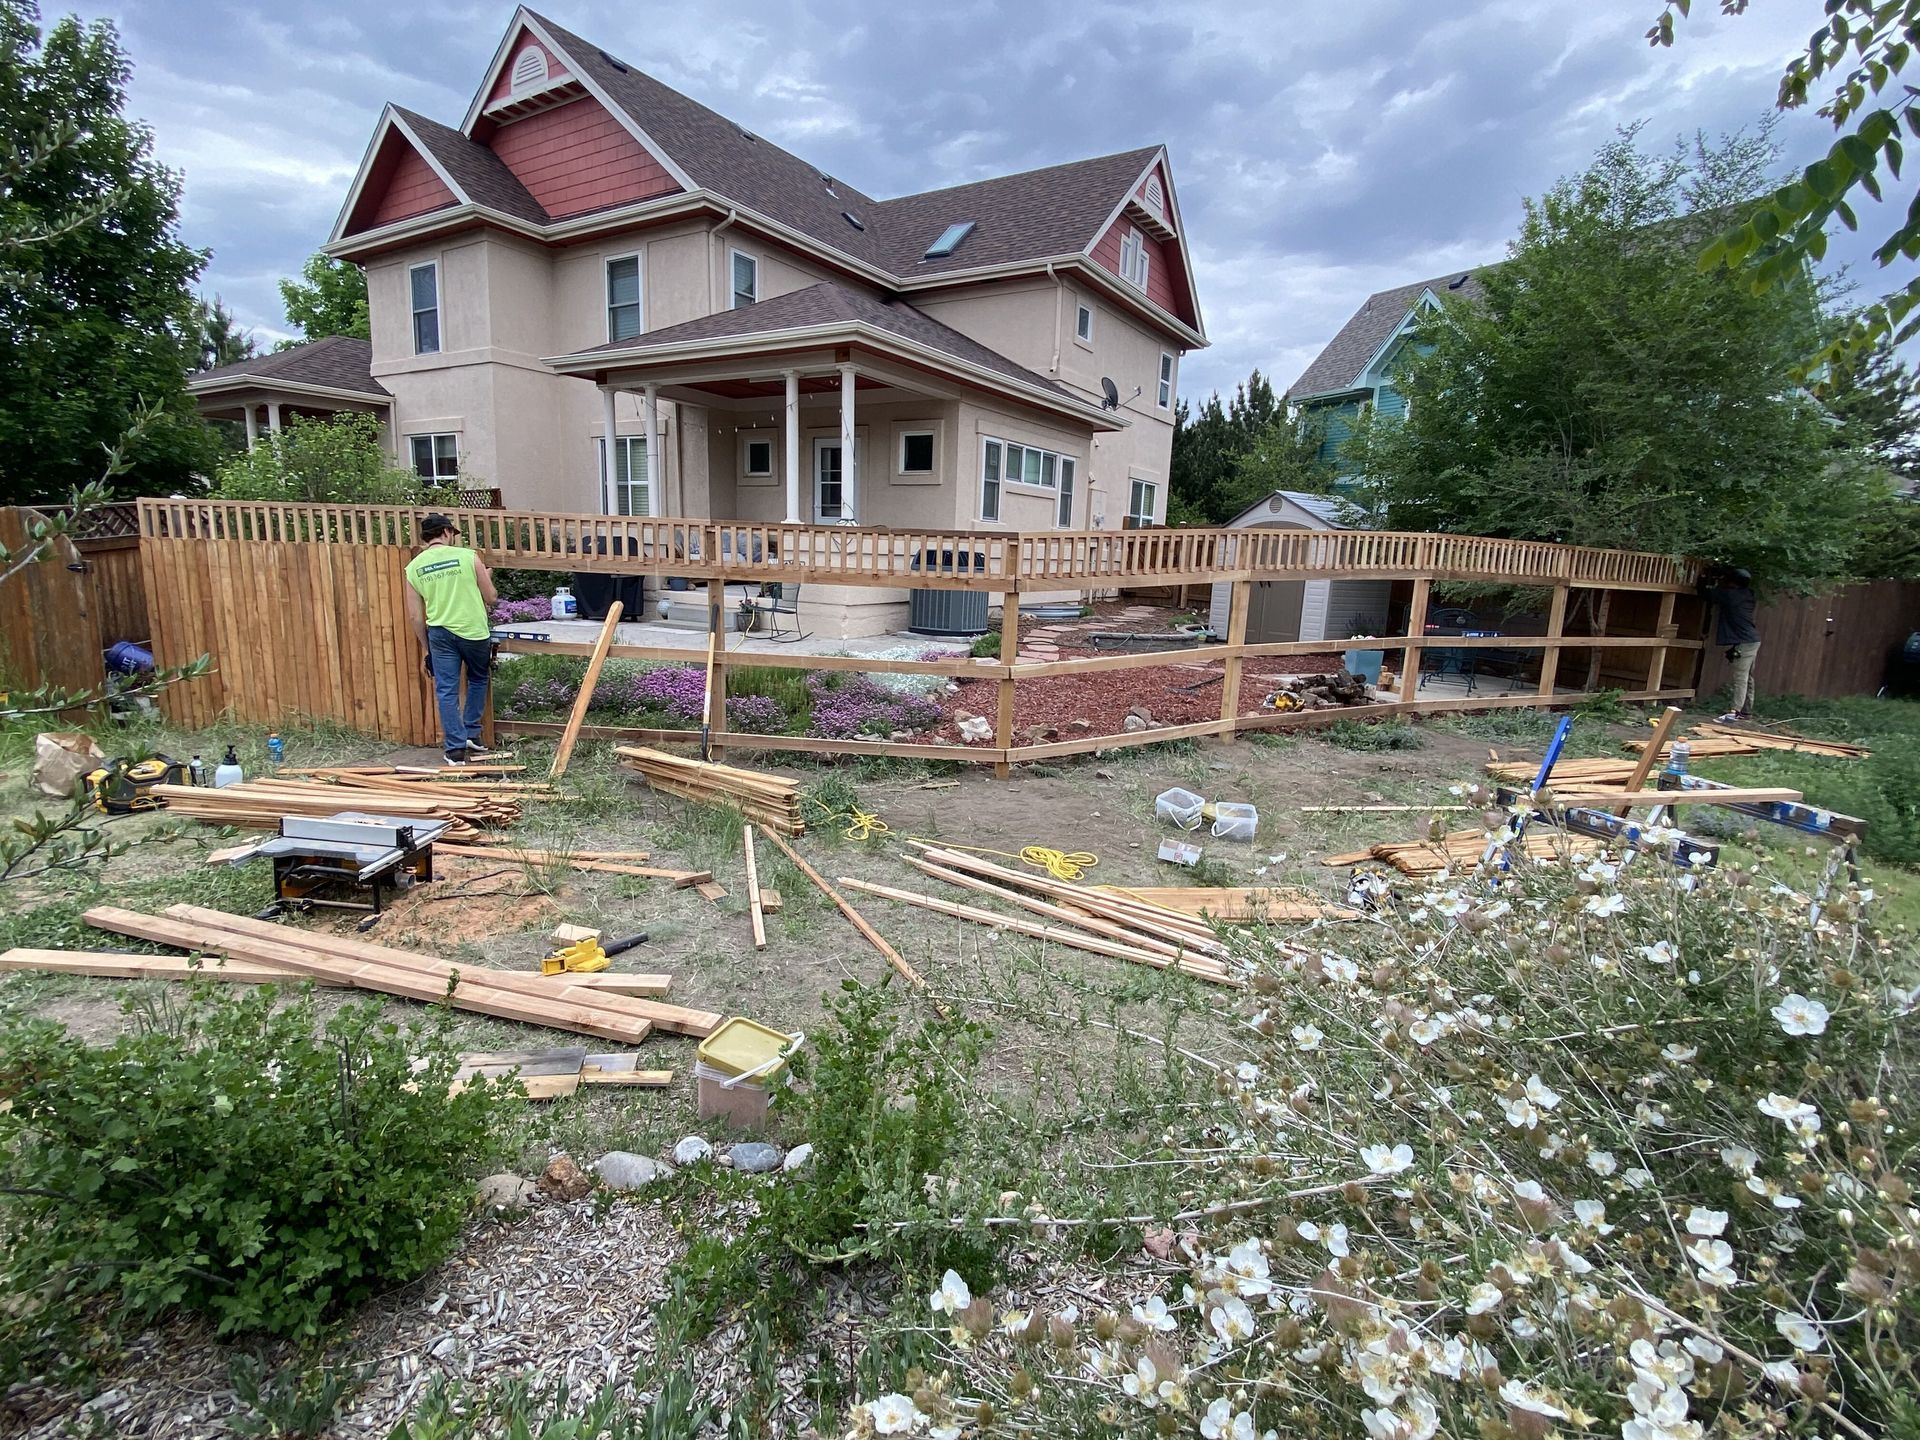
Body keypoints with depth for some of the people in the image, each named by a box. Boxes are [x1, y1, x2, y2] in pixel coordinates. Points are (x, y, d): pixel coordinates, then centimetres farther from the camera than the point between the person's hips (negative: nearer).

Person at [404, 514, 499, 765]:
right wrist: (486, 578, 23)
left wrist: (426, 648, 16)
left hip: (439, 633, 2)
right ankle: (471, 735, 21)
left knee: (446, 691, 7)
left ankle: (456, 750, 6)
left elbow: (415, 616, 5)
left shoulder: (414, 567, 3)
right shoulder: (468, 556, -5)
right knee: (478, 680, 22)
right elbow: (491, 598, 2)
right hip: (474, 631, -1)